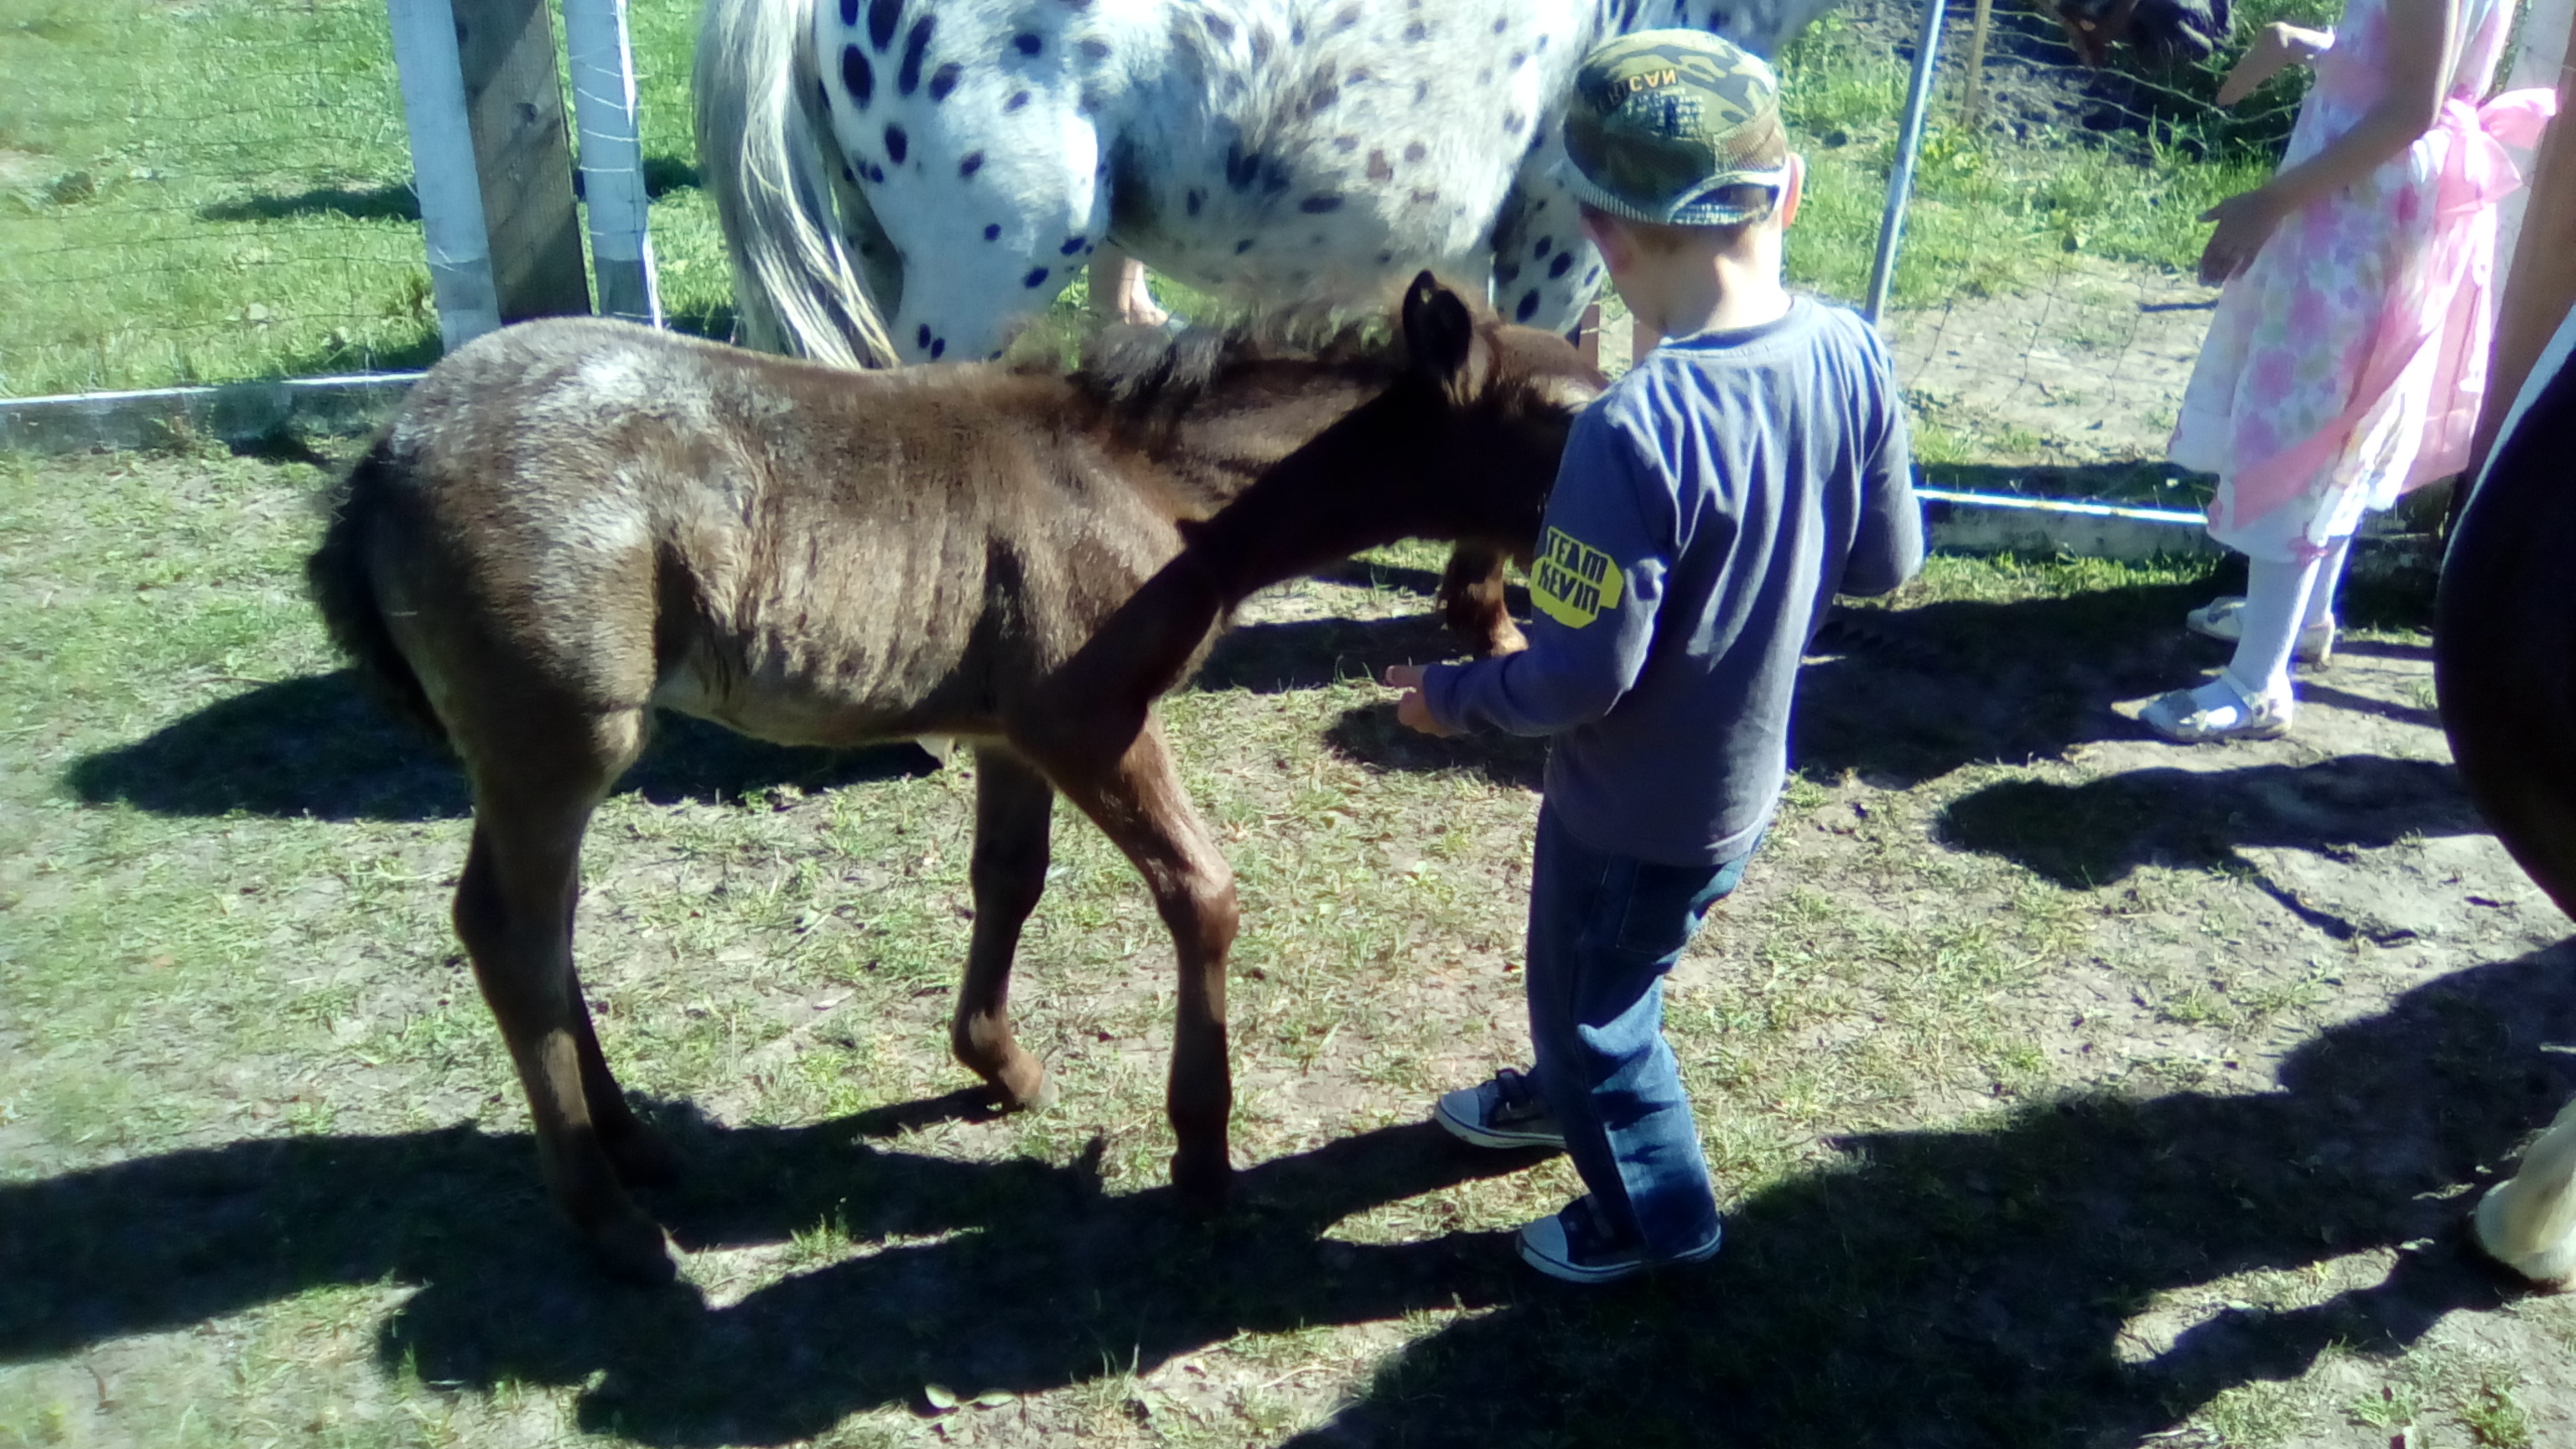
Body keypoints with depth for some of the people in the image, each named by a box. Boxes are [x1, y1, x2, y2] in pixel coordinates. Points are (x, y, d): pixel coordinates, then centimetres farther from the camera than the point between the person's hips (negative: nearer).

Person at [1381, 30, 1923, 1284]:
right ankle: (1565, 1092, 59)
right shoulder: (1851, 355, -12)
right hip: (1744, 774, 8)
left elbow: (1582, 672, -29)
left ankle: (1656, 1210, 42)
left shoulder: (1636, 431, -35)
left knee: (1592, 1001, 20)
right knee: (1591, 969, 32)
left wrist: (1452, 696, -11)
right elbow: (1887, 562, -1)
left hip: (1636, 812, -7)